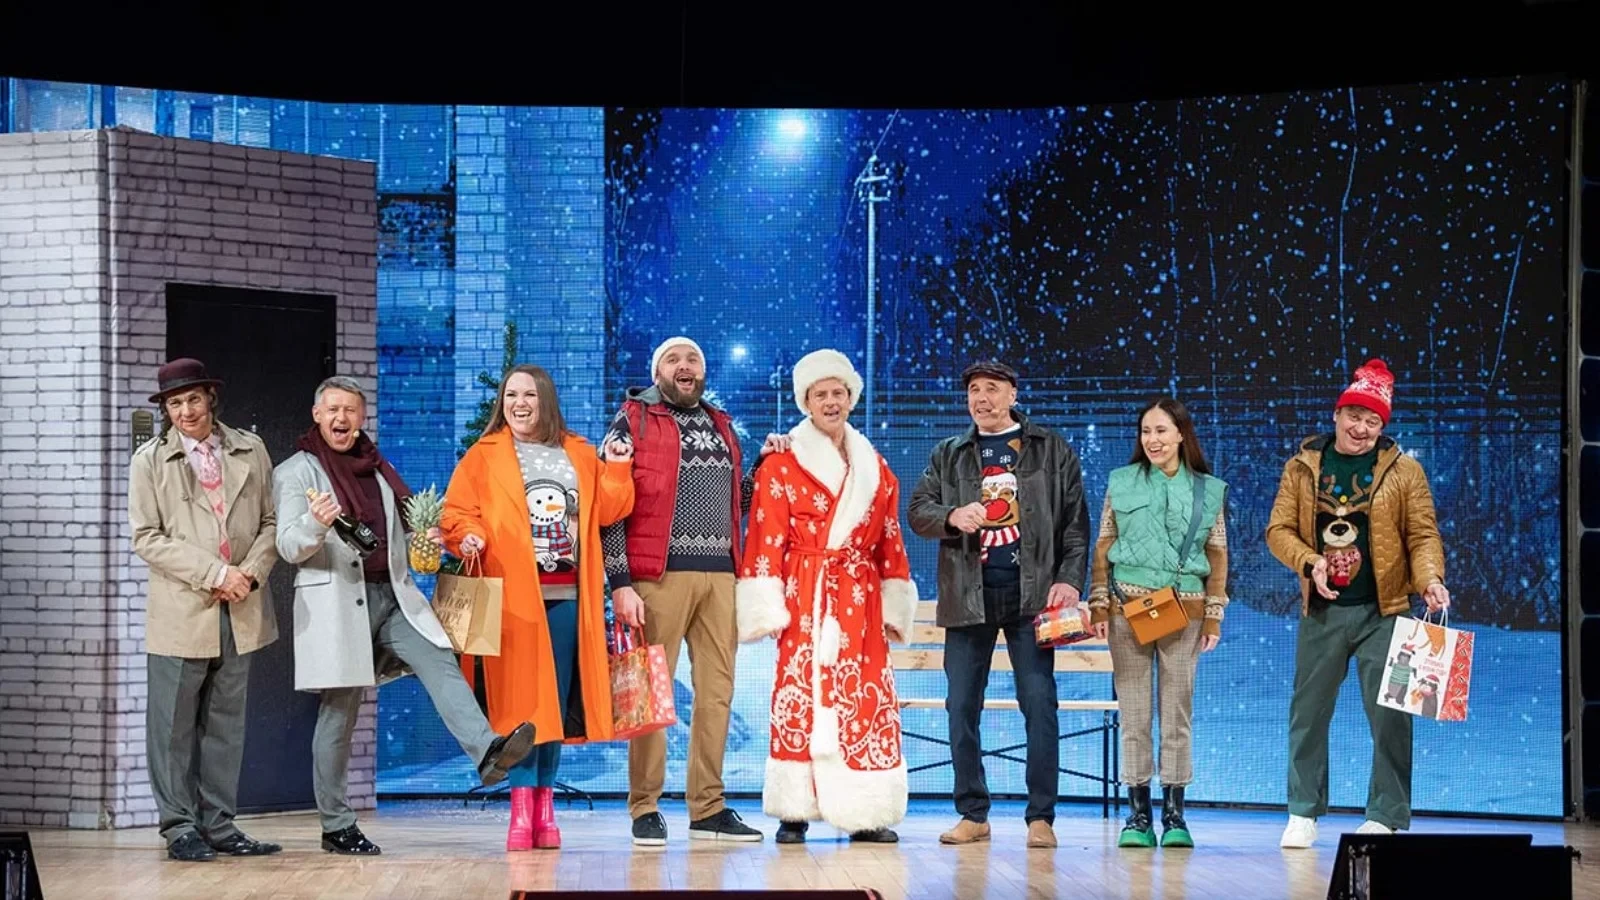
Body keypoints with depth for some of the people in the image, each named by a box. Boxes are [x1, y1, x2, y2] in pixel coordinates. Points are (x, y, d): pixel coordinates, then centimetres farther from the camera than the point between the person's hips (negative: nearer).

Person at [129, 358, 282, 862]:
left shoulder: (249, 451, 9)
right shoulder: (149, 461, 2)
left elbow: (271, 522, 10)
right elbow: (146, 538, -5)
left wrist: (251, 573, -8)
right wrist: (215, 573, -13)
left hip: (240, 610, 3)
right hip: (182, 612, -3)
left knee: (226, 724, 8)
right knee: (174, 726, 0)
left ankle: (219, 825, 14)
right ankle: (180, 828, 8)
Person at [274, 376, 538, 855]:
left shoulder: (376, 467, 20)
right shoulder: (296, 471, 3)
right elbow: (288, 546, -7)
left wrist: (424, 541, 6)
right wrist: (316, 523, -29)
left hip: (392, 595, 5)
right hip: (336, 601, -5)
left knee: (440, 664, -18)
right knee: (338, 713, -2)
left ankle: (488, 752, -35)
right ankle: (336, 825, 6)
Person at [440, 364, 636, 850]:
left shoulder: (580, 455, 15)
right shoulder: (483, 456, 7)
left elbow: (606, 511, 12)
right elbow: (457, 513, 2)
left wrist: (617, 470, -2)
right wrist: (468, 537, -17)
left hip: (566, 594, 3)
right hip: (513, 592, -3)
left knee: (556, 701, 6)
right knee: (522, 698, -8)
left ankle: (545, 804, 13)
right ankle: (522, 806, -7)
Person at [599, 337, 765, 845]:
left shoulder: (721, 426, 21)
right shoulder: (633, 421, 4)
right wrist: (620, 583, -11)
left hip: (720, 576, 5)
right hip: (660, 575, -5)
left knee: (717, 692, 5)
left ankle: (708, 807, 12)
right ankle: (645, 809, 2)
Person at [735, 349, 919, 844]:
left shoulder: (875, 469, 16)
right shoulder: (780, 467, 3)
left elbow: (890, 544, 16)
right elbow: (765, 542, -2)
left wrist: (894, 607, 10)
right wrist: (767, 607, -10)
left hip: (861, 600, 4)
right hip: (804, 599, -4)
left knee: (869, 702, -1)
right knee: (800, 698, -8)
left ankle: (865, 814, 4)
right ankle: (794, 815, -3)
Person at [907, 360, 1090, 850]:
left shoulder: (1050, 450, 9)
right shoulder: (949, 455, 15)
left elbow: (1076, 521, 5)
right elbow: (917, 511, 8)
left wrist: (1069, 579, -7)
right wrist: (952, 516, -13)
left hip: (1031, 592, -2)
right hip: (968, 596, 2)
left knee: (1039, 703, -7)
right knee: (961, 707, 2)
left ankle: (1041, 816, -2)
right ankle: (973, 815, 11)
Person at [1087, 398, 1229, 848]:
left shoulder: (1209, 490, 7)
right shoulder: (1121, 482, 7)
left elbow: (1217, 555, 7)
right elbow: (1103, 547, 6)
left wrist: (1214, 614, 2)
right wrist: (1098, 604, 0)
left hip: (1184, 610, 0)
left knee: (1177, 711, 2)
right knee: (1134, 712, 1)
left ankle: (1174, 815, 6)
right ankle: (1138, 814, 5)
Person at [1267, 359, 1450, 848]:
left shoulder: (1403, 470, 2)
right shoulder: (1303, 466, 6)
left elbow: (1423, 534, -1)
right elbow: (1279, 529, 5)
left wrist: (1430, 578, -19)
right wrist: (1310, 563, -12)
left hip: (1383, 611, -2)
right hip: (1322, 611, 2)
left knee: (1390, 715, -4)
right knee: (1309, 713, 6)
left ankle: (1386, 818, 5)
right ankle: (1303, 813, 16)